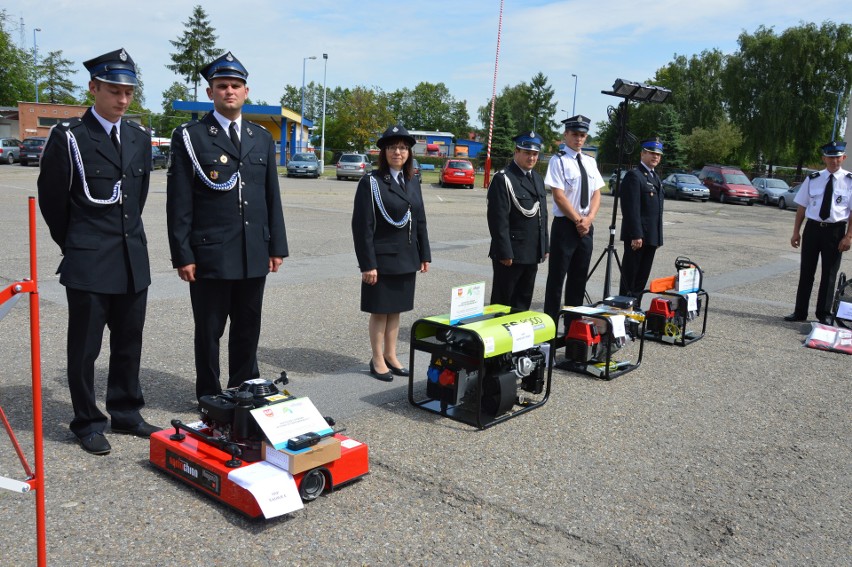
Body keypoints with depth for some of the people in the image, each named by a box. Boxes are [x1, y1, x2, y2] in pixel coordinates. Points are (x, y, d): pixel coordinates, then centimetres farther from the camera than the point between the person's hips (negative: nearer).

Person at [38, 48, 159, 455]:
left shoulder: (139, 138, 9)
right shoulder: (68, 137, -7)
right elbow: (51, 200, 0)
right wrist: (74, 245, 8)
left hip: (133, 259, 5)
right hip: (88, 264, -5)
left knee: (129, 344, 13)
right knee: (85, 348, 6)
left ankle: (126, 414, 26)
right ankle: (88, 423, 19)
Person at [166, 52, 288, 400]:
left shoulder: (263, 138, 12)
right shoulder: (190, 137, -2)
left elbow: (272, 197, 13)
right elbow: (179, 202, -5)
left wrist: (277, 246, 8)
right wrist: (182, 255, -10)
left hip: (254, 254, 4)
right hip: (210, 254, -4)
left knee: (248, 329, 14)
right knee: (209, 331, 7)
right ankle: (210, 398, 21)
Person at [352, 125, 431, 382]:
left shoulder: (412, 182, 9)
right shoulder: (371, 182, -9)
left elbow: (420, 221, 13)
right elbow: (362, 226, -13)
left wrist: (424, 255, 9)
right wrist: (367, 264, -17)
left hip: (406, 259, 6)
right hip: (382, 259, -5)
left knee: (396, 309, 14)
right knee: (380, 310, 5)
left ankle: (391, 355, 27)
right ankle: (377, 360, 18)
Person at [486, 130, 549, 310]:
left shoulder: (537, 179, 15)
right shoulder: (503, 179, -11)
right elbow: (499, 220, -16)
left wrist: (544, 247, 15)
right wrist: (505, 253, -19)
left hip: (532, 254, 8)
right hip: (510, 254, -8)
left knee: (523, 303, 14)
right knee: (503, 303, 2)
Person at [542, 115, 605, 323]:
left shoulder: (590, 162, 12)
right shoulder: (558, 161, -7)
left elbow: (596, 194, 9)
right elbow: (559, 197, -14)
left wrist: (589, 219, -7)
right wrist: (578, 221, -12)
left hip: (586, 226, 6)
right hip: (565, 225, -6)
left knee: (579, 277, 12)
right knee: (557, 276, -2)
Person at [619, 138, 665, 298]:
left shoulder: (655, 177, 19)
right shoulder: (634, 175, -11)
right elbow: (632, 209, -18)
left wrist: (657, 237, 17)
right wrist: (636, 235, -23)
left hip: (651, 236, 9)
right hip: (637, 236, -9)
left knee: (643, 276, 12)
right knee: (629, 275, -1)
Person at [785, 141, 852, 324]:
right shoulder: (813, 179, 3)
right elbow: (801, 207, 6)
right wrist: (796, 232, 3)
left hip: (835, 231, -2)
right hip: (813, 228, 2)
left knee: (829, 274, 6)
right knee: (806, 272, 8)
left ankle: (824, 314, 18)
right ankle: (800, 312, 17)